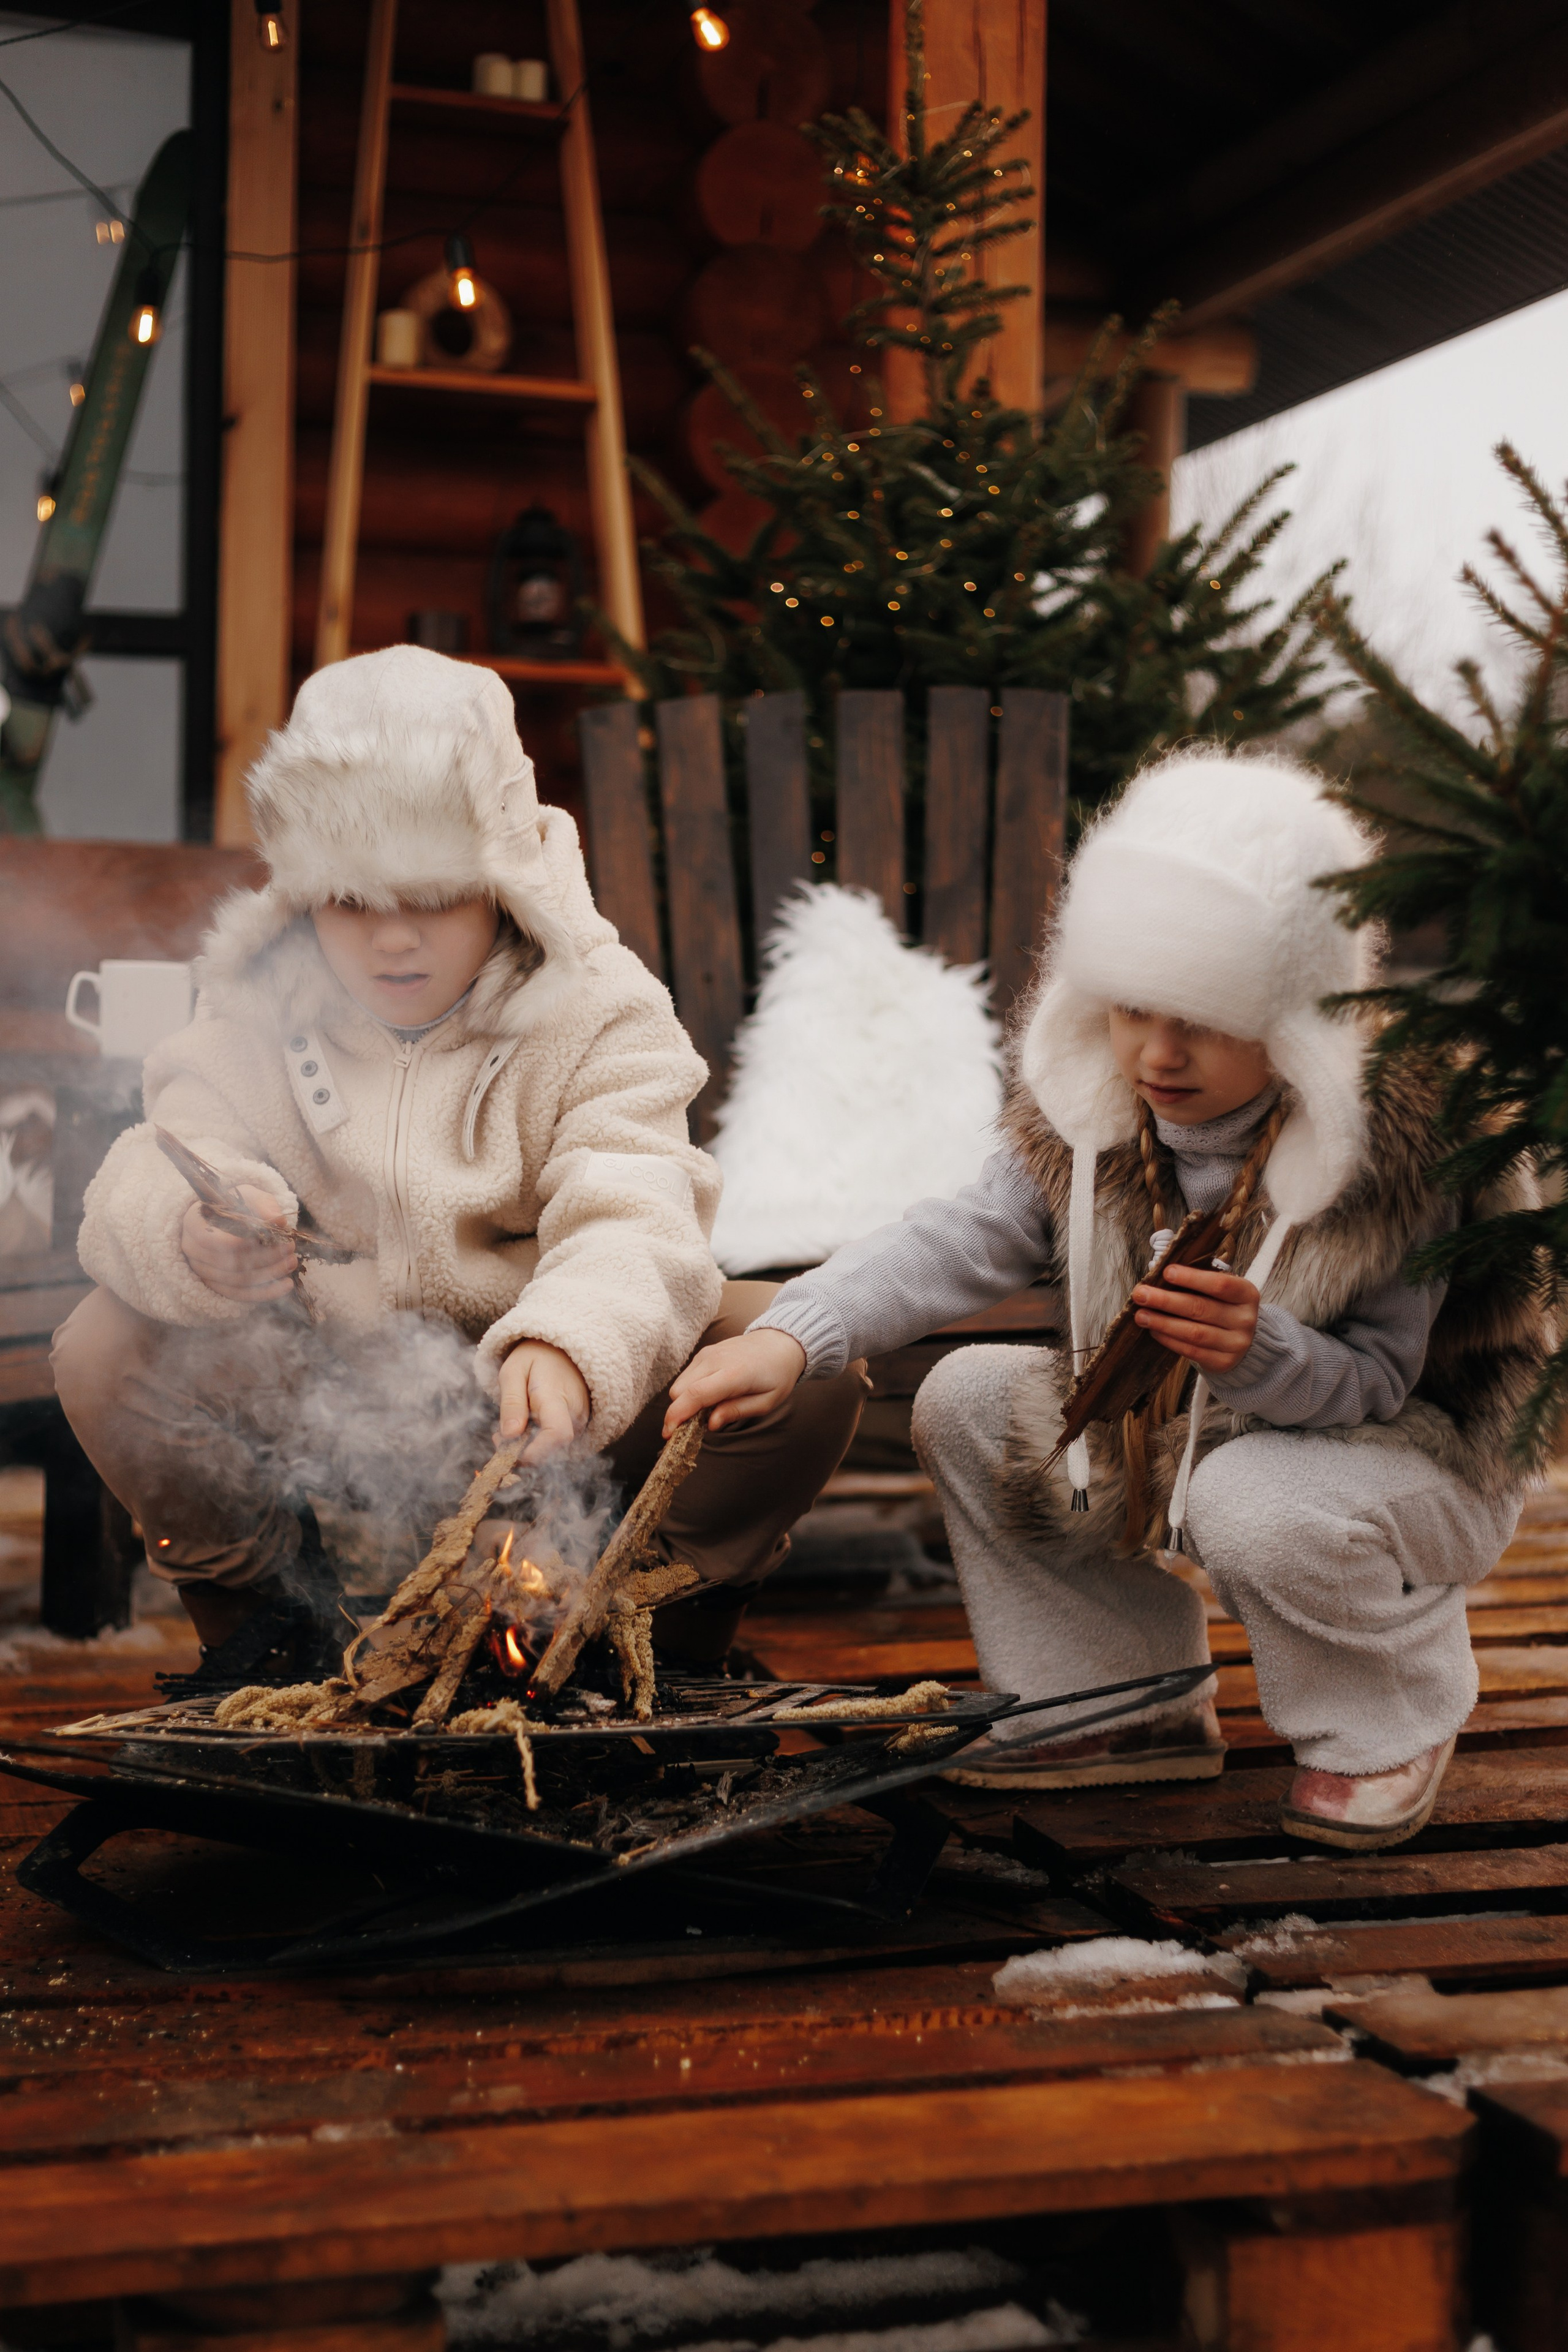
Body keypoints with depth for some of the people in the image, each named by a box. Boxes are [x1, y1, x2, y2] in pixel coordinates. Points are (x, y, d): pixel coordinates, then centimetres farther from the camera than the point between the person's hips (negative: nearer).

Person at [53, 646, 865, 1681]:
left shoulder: (599, 1013, -6)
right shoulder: (259, 1014, 1)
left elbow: (631, 1224, -22)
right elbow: (148, 1183, -12)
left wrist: (566, 1349, -46)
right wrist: (193, 1237, -39)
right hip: (327, 1396, 2)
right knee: (105, 1350, -25)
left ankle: (669, 1613, 4)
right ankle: (262, 1594, 4)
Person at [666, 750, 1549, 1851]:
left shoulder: (1396, 1146, -27)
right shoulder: (1091, 1118, -11)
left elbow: (1379, 1379, -23)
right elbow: (963, 1240, -17)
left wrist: (1262, 1355, -45)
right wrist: (794, 1336, -33)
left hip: (1414, 1453, -6)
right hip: (1175, 1437, 6)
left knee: (1258, 1506, -37)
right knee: (968, 1402, -6)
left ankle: (1389, 1725, -3)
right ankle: (1132, 1702, 5)